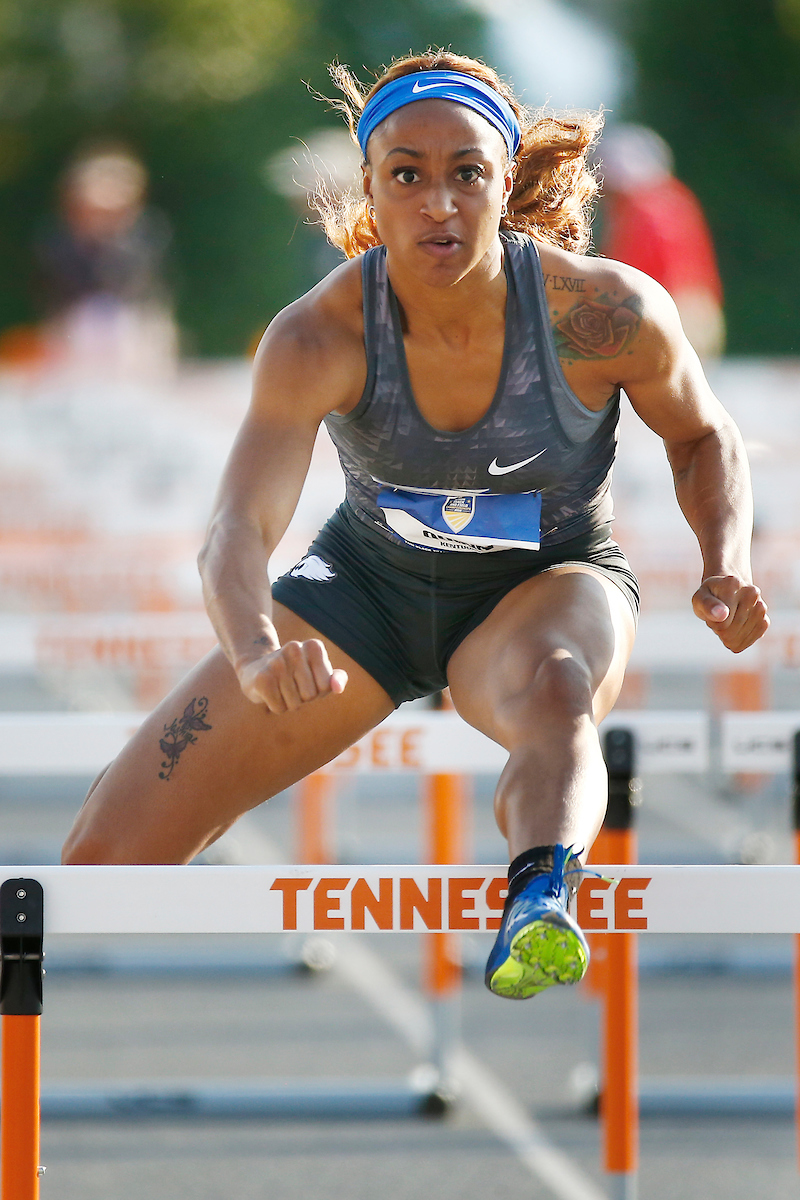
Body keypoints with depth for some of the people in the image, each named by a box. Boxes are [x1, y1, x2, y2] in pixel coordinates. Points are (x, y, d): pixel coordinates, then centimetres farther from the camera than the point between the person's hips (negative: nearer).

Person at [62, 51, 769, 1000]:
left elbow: (699, 435, -3)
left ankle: (542, 898, -71)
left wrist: (726, 570, -21)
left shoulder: (606, 313, -25)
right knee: (107, 859, -3)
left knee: (554, 693, -43)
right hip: (370, 583, 2)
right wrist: (257, 652, -59)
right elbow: (239, 529, -37)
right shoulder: (317, 339, -27)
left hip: (549, 585, -2)